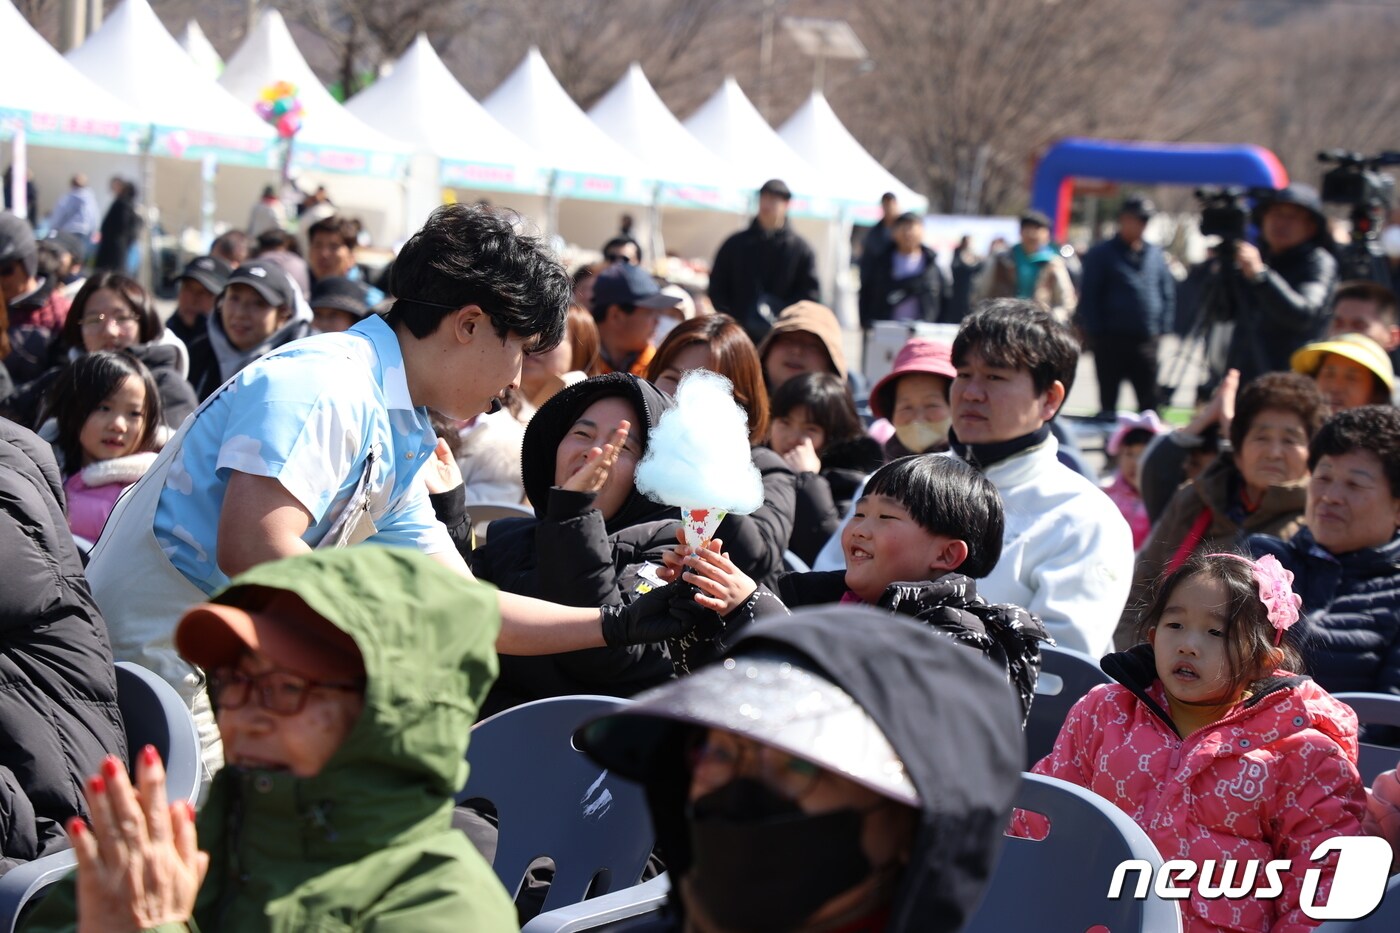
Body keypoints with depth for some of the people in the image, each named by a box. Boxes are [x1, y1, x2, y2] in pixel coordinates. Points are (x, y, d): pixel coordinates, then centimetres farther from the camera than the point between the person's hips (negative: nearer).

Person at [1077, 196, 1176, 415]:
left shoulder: (1156, 254, 12)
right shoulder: (1101, 255, 1)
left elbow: (1168, 294, 15)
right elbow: (1088, 298, -1)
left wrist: (1162, 329, 5)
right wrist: (1094, 333, -7)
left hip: (1147, 341, 3)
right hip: (1111, 340, -3)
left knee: (1149, 403, 1)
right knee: (1108, 401, 5)